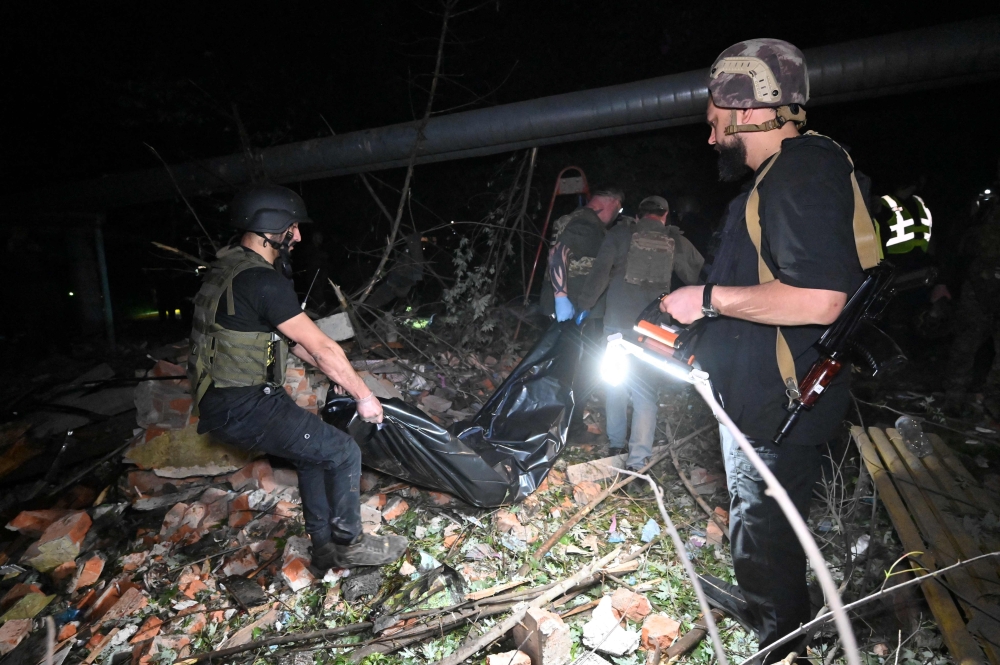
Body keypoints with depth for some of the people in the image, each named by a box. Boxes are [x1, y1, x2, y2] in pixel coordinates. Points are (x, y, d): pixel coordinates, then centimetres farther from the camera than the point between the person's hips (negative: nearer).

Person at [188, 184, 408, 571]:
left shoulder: (231, 268, 12)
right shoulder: (263, 281, -22)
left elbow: (292, 339, 16)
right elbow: (322, 348, -18)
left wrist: (339, 376, 17)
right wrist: (364, 396, -6)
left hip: (223, 400, 10)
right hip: (243, 408, -10)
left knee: (315, 451, 20)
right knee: (343, 453, -3)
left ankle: (325, 549, 30)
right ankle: (349, 544, 17)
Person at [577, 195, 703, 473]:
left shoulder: (619, 235, 1)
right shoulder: (676, 242, 6)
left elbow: (599, 273, -6)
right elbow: (700, 275, 13)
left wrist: (584, 306, -1)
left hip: (618, 323, 0)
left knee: (615, 383, 16)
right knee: (646, 393, 3)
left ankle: (615, 444, 27)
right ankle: (638, 461, -1)